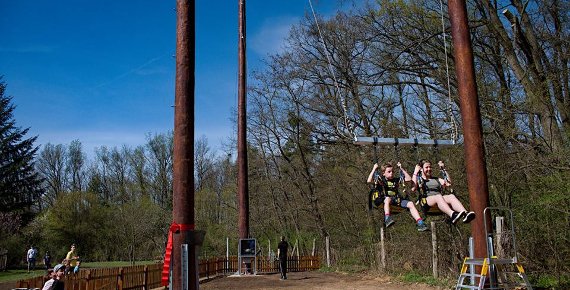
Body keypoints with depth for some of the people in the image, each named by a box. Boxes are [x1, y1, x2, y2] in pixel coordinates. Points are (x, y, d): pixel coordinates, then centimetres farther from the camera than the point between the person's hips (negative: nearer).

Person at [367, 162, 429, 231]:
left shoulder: (396, 180, 18)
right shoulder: (381, 180, 7)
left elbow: (409, 179, 15)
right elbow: (369, 181, -8)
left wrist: (401, 169, 14)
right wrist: (374, 169, -3)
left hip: (397, 200, 4)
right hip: (384, 200, -4)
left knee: (410, 204, -17)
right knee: (387, 199, -39)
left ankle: (420, 223, -24)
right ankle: (387, 219, -55)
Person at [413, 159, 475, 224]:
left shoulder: (436, 180, 34)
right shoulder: (419, 179, 20)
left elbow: (448, 183, 21)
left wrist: (443, 169, 25)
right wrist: (416, 172, 3)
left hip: (439, 200, 4)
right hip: (426, 201, -4)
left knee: (451, 196, -28)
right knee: (438, 196, -37)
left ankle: (465, 213, -54)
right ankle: (452, 215, -64)